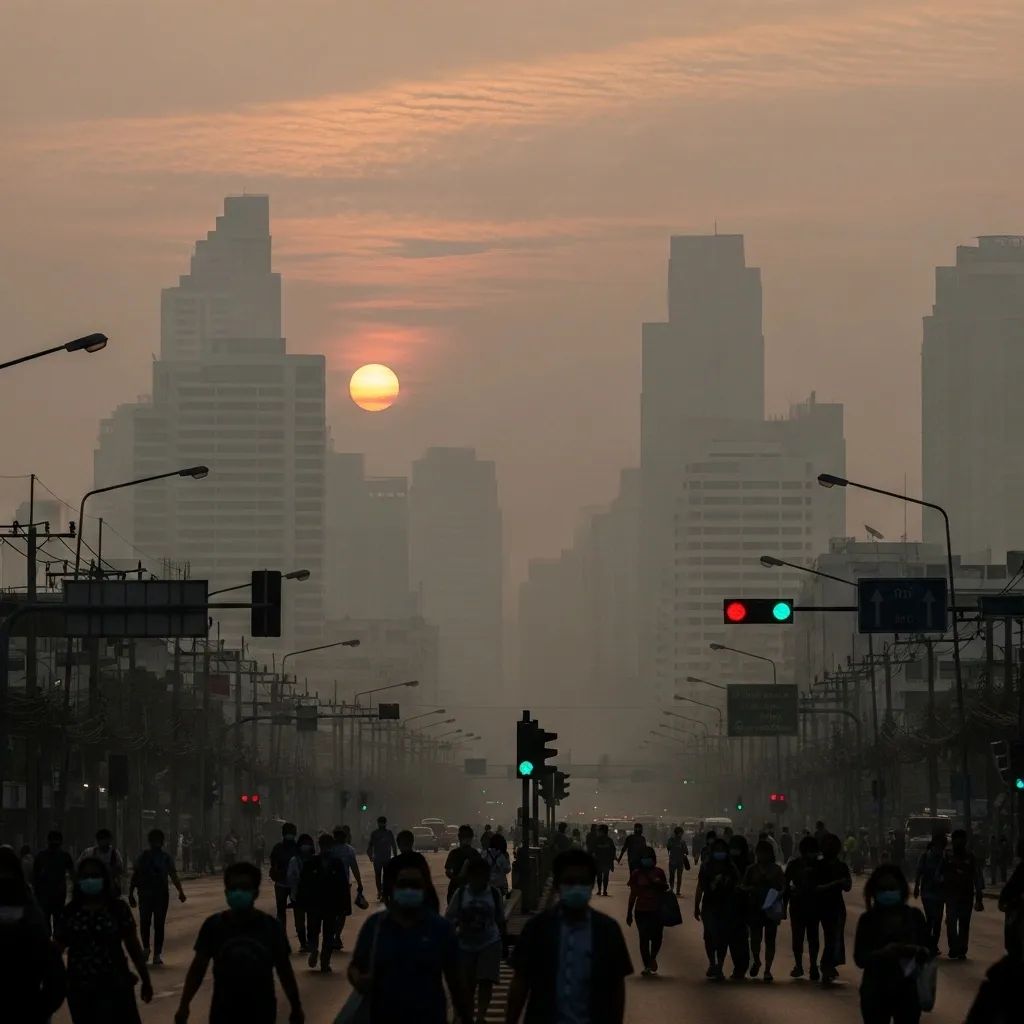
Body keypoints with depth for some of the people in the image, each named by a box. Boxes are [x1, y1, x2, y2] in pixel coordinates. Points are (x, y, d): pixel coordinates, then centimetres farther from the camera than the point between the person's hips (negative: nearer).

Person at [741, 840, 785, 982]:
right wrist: (750, 889, -14)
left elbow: (783, 888, 2)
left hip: (771, 909, -1)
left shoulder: (776, 870, 3)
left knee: (770, 940, 2)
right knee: (755, 937, -5)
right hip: (755, 907, 1)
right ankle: (756, 961, 24)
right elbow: (742, 886, 8)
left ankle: (767, 969, 9)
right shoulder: (752, 869, 6)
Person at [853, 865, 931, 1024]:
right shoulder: (868, 919, -3)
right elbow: (859, 958, -8)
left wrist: (915, 950, -18)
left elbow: (928, 950, 5)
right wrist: (882, 953, -27)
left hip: (908, 992, 1)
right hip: (876, 993, -1)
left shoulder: (914, 916, 1)